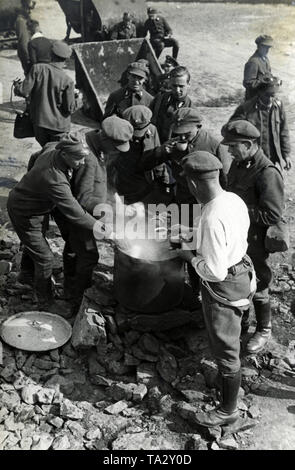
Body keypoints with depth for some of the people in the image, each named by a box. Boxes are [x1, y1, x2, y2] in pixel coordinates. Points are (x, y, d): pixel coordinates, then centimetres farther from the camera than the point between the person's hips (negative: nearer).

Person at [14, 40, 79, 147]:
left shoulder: (37, 69, -11)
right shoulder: (67, 81, -16)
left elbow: (24, 91, -11)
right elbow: (70, 108, -13)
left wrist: (17, 87, 12)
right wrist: (76, 100, 8)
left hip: (39, 121, 3)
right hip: (59, 125, -3)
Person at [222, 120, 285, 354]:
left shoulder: (267, 173, -24)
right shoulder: (239, 163, 2)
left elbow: (273, 215, -24)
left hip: (254, 243, -8)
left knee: (257, 289, 10)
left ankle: (264, 330, 33)